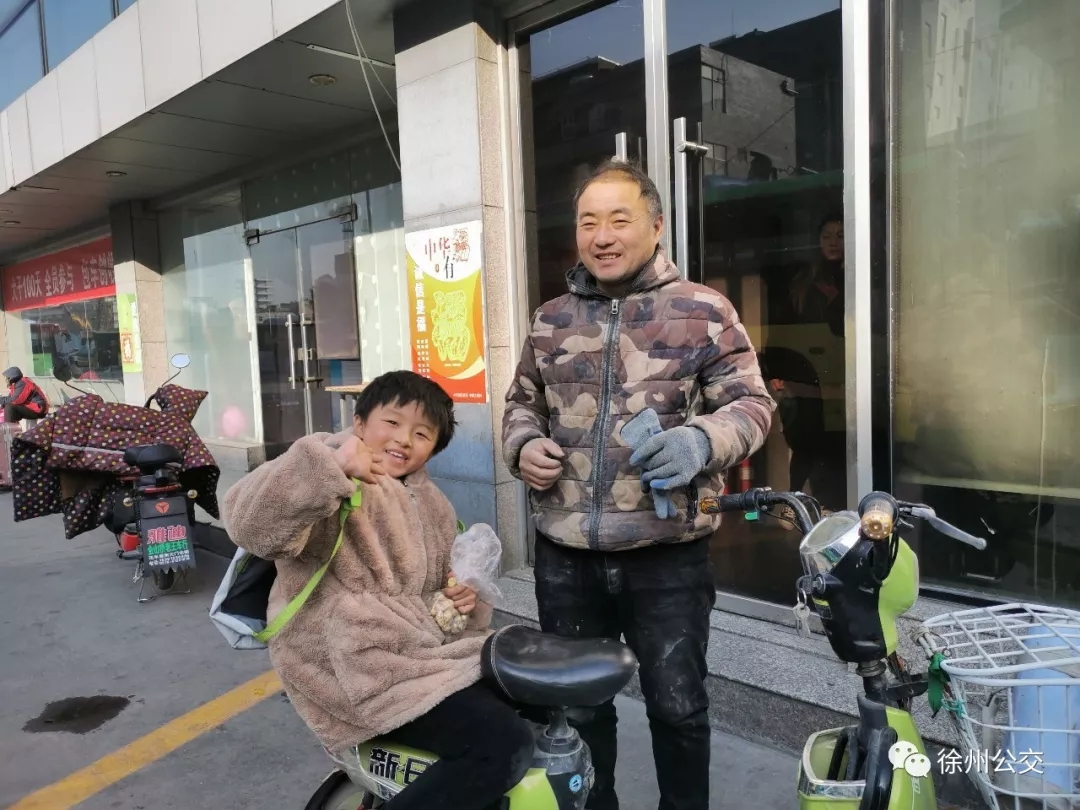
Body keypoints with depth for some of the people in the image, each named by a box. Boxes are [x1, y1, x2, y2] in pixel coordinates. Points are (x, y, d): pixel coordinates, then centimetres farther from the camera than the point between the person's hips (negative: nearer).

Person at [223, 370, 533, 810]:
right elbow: (251, 526, -28)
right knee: (506, 742, -20)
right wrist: (327, 465, -41)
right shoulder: (336, 483, -10)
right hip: (357, 663, -9)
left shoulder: (430, 502, 17)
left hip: (424, 648, 9)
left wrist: (465, 593, 7)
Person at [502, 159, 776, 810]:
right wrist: (523, 447, -2)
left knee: (678, 706, 12)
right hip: (565, 553, 4)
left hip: (667, 553, -3)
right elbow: (521, 403, 19)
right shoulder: (550, 320, 10)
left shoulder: (703, 311, -1)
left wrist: (702, 440, -22)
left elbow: (752, 402, -2)